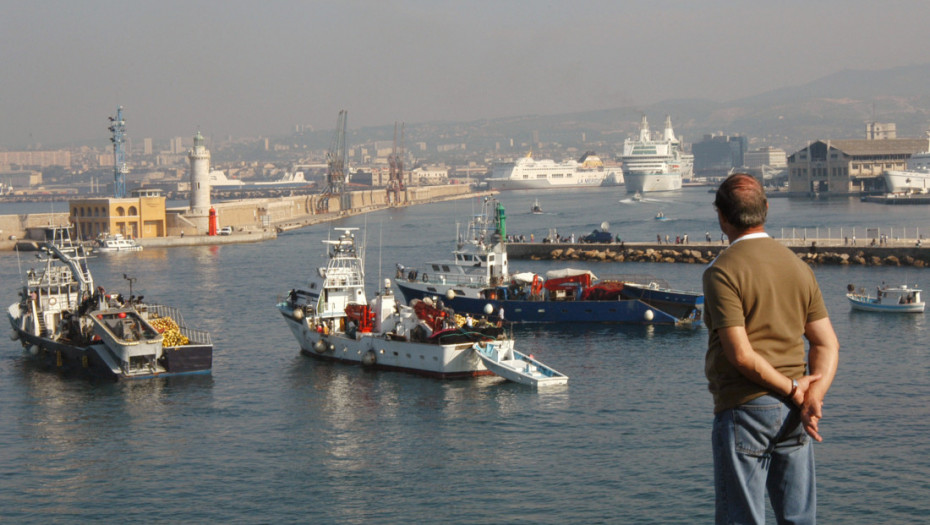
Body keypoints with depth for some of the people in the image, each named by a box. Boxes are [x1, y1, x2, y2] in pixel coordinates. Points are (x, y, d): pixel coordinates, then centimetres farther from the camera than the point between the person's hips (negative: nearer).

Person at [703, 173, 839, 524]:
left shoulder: (722, 271, -11)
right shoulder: (799, 267, 10)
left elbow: (741, 355, -18)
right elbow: (827, 344, 5)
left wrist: (792, 388, -8)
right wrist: (813, 397, -7)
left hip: (744, 409, -6)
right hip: (792, 415, 7)